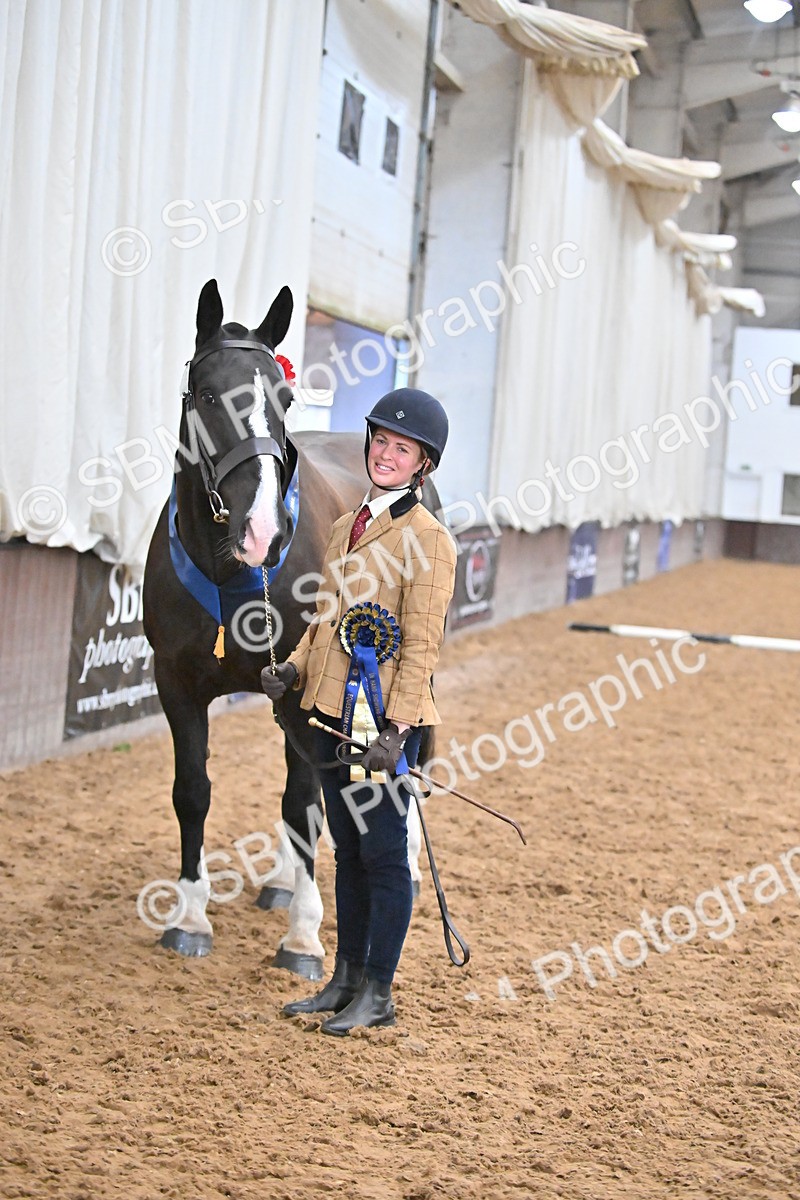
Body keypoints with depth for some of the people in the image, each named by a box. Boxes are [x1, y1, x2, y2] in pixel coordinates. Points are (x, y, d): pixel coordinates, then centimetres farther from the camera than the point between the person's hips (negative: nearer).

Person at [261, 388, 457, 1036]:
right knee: (348, 849, 15)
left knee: (383, 853, -1)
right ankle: (345, 980, 25)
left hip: (386, 720, -8)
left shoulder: (428, 539, -10)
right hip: (333, 714, 8)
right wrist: (295, 667, 4)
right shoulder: (347, 527, 14)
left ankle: (378, 994, 9)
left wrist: (395, 728, -21)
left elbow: (421, 646, -14)